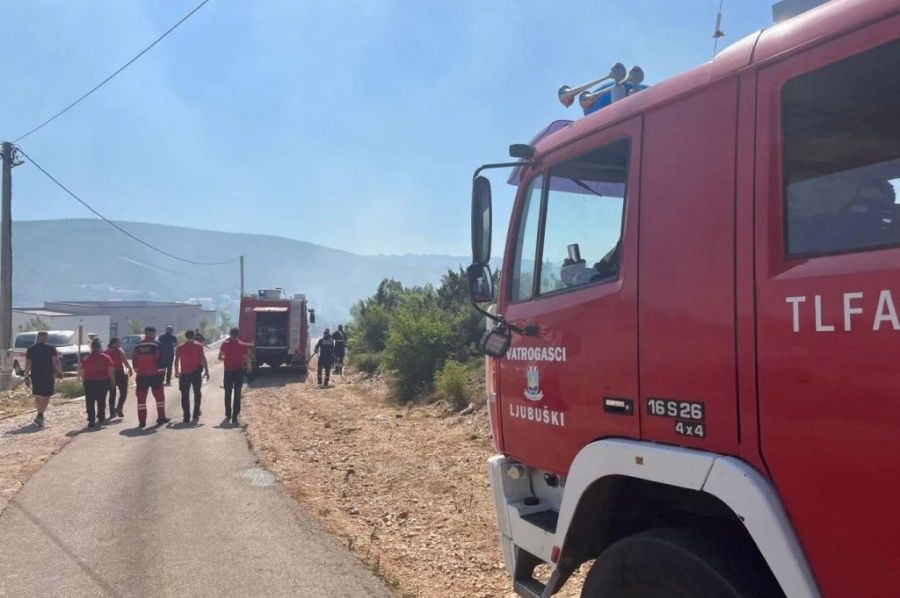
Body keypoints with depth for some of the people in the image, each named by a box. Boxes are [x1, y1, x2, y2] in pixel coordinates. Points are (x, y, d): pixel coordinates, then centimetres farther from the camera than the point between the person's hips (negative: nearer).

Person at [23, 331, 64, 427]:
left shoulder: (30, 349, 6)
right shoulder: (51, 348, -4)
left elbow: (27, 364, 4)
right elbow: (56, 362, -11)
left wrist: (27, 377, 8)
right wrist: (60, 373, -1)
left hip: (35, 376, 3)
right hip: (48, 376, -3)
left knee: (37, 396, 18)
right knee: (46, 397, 2)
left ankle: (40, 415, 26)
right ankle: (40, 415, -15)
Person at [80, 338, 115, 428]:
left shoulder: (86, 358, 2)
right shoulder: (106, 357, 0)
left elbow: (82, 371, 1)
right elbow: (111, 371, -4)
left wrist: (83, 380, 13)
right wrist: (113, 381, 3)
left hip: (89, 381, 0)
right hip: (103, 381, 1)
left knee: (90, 402, 3)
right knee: (101, 401, 15)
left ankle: (91, 420, -3)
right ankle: (101, 418, 22)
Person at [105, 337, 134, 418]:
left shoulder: (106, 352, 7)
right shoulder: (119, 350, -5)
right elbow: (125, 361, -11)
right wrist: (130, 369, 2)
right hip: (120, 373, -5)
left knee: (112, 394, 12)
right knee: (123, 392, 6)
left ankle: (112, 412, 10)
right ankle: (118, 409, -9)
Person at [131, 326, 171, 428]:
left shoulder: (138, 346, 7)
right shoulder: (156, 344, -7)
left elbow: (134, 359, 10)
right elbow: (160, 359, -11)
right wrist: (162, 372, -4)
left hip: (141, 376, 3)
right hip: (155, 375, -3)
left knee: (141, 397, 6)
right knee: (159, 396, 11)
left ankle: (142, 421, 4)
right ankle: (161, 417, 18)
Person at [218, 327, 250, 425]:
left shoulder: (225, 344, -2)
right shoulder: (242, 346, -7)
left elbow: (220, 357, 4)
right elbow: (247, 359, -9)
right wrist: (248, 367, 10)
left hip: (228, 371, 2)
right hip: (239, 371, -2)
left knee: (228, 394, 17)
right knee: (237, 395, 1)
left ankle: (228, 414, 25)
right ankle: (234, 417, -4)